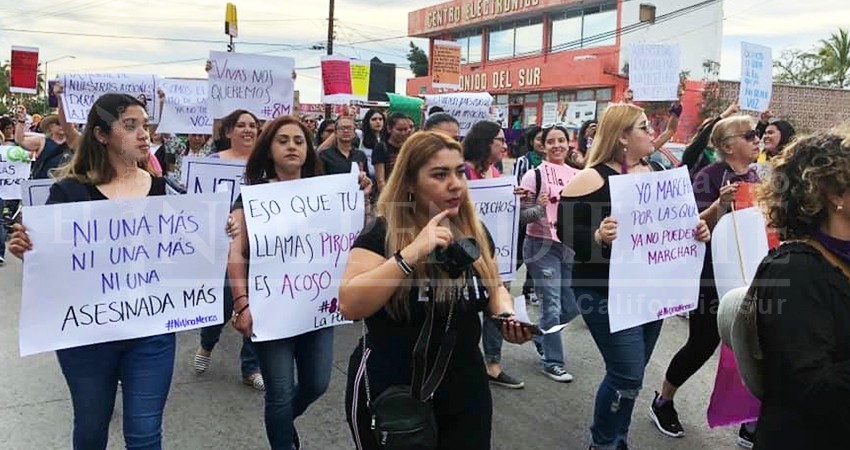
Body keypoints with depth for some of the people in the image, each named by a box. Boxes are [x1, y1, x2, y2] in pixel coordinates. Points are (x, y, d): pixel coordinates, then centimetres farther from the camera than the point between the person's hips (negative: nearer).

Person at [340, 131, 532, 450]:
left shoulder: (475, 232, 1)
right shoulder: (381, 234, -14)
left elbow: (494, 288, 16)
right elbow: (349, 305, -25)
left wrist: (507, 316, -5)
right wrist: (411, 253, -30)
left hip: (465, 389, 4)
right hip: (390, 393, -4)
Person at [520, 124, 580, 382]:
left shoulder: (578, 176, 7)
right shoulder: (534, 175, -8)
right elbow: (521, 216, -8)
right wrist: (539, 208, -26)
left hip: (570, 246, 6)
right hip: (542, 246, -6)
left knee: (572, 305, 10)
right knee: (552, 305, -5)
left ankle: (541, 336, 37)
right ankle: (553, 362, 10)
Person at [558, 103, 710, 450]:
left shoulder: (656, 174, 9)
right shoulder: (591, 178, -13)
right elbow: (566, 231, -17)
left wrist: (696, 230, -3)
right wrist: (598, 236, -36)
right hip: (607, 292, -7)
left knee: (631, 374, 16)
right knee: (627, 376, -7)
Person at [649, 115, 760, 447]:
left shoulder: (755, 178, 8)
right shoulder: (709, 177, -13)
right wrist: (720, 203, -34)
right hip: (712, 274, -6)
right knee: (702, 345, 3)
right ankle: (662, 403, 25)